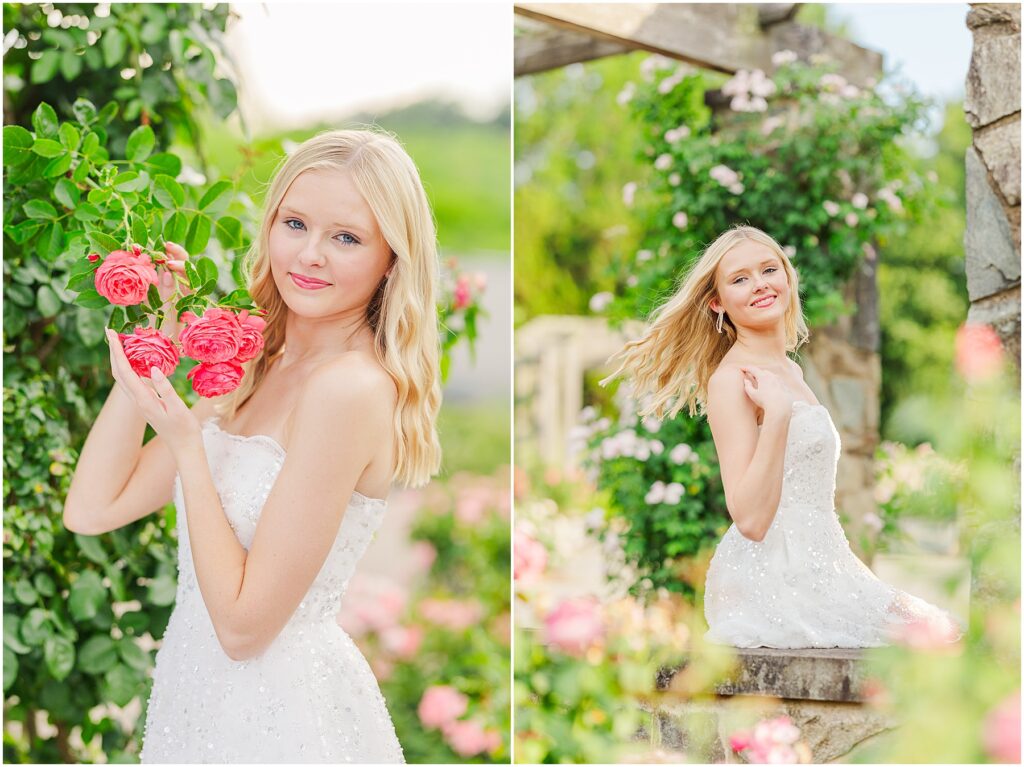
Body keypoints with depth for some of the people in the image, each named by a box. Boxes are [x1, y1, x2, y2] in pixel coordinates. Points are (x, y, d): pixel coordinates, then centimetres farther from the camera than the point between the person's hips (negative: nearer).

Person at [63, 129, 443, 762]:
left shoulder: (351, 388, -23)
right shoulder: (258, 370, 2)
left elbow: (244, 625, -21)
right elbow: (92, 510, 0)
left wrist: (184, 441, -20)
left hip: (276, 713, -8)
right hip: (200, 687, 8)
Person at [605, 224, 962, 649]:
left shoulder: (789, 371, 14)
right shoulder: (731, 379, -14)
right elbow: (750, 519, -22)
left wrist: (871, 581, 18)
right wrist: (776, 414, -27)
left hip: (816, 568, 9)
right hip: (770, 582, -9)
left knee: (945, 627, 7)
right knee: (936, 631, -10)